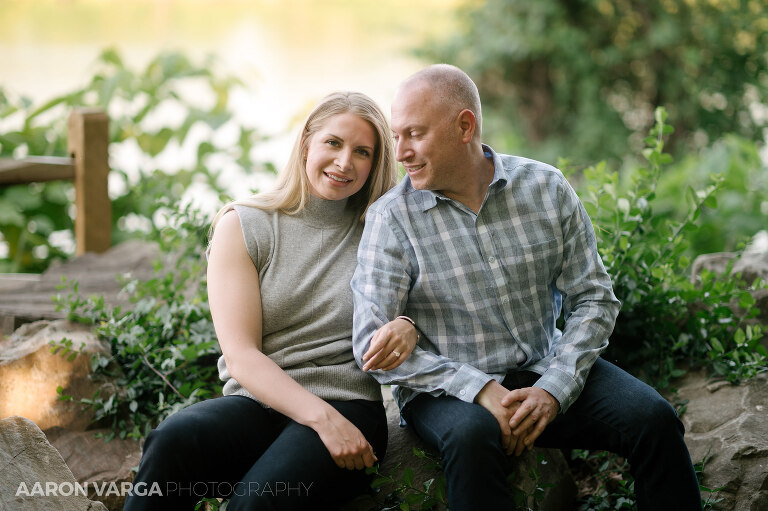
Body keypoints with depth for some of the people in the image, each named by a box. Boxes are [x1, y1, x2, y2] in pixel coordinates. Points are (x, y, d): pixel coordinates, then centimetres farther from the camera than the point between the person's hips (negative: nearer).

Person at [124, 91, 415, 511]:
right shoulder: (244, 226, 8)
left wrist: (408, 329, -17)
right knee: (172, 440, -34)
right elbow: (241, 356, -2)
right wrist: (323, 418, -16)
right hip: (256, 403, 1)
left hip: (349, 407, 0)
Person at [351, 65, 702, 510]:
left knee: (652, 417, -18)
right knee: (472, 434, -36)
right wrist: (479, 389, -23)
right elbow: (372, 344, -13)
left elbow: (593, 298, 1)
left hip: (547, 371, 3)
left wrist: (553, 389, -15)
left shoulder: (546, 188, -1)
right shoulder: (391, 219, -8)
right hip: (448, 390, -3)